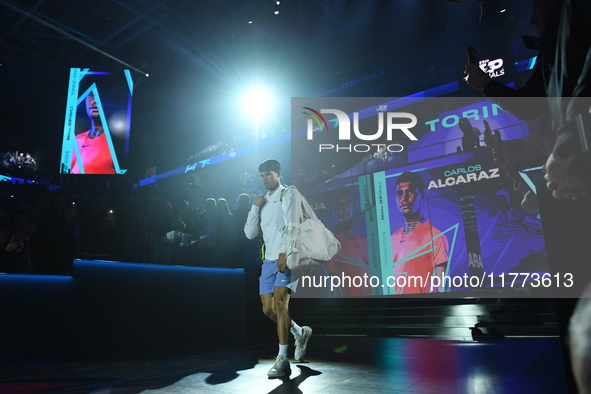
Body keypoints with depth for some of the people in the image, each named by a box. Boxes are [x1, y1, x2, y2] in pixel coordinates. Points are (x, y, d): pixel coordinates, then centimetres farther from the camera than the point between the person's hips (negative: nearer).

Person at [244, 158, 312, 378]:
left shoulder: (288, 194, 1)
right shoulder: (263, 202, 21)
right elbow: (250, 234, 13)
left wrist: (285, 253, -22)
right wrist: (255, 207, 2)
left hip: (287, 258, -7)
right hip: (269, 260, 7)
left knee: (280, 304, -16)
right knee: (268, 309, 5)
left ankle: (282, 360, -9)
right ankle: (300, 333, 28)